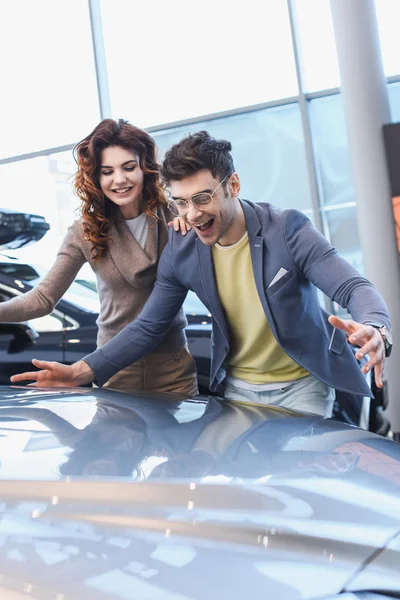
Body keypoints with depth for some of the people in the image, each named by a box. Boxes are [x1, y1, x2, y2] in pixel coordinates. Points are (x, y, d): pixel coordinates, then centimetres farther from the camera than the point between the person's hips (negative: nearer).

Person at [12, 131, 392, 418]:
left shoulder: (287, 230, -19)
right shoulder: (181, 251, -8)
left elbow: (355, 287, -25)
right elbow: (148, 327, -4)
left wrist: (375, 329, -49)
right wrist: (83, 371, -17)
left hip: (302, 386, -3)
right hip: (239, 388, 3)